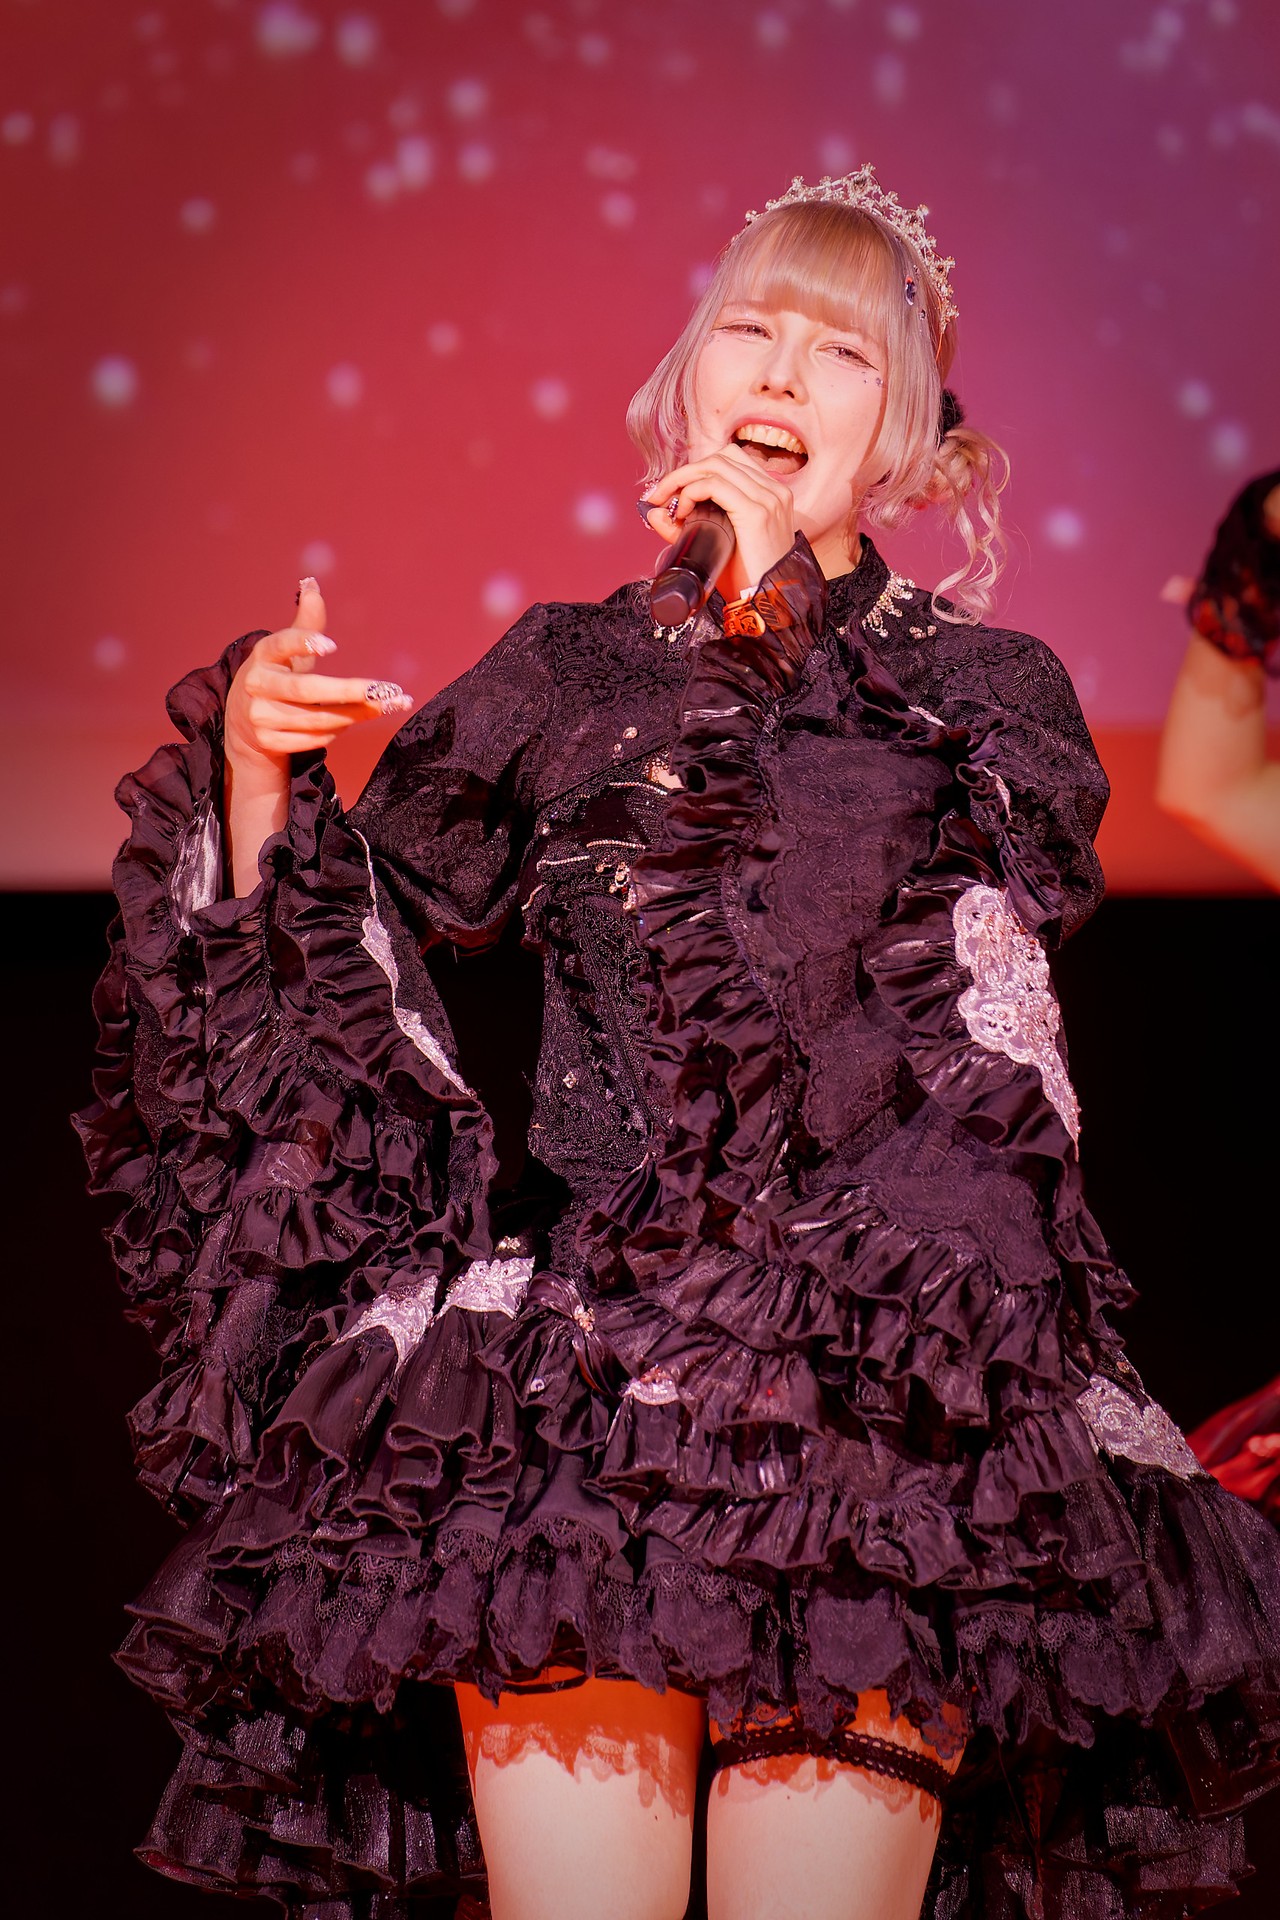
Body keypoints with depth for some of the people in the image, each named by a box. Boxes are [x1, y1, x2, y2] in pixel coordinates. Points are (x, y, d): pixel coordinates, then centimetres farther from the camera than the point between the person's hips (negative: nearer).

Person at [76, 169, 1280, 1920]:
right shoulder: (567, 672, 17)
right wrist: (257, 761, -2)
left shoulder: (990, 690, 15)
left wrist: (797, 607, -1)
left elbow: (997, 873, -8)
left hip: (888, 1373, 0)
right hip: (577, 1366, 1)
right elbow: (330, 966, 17)